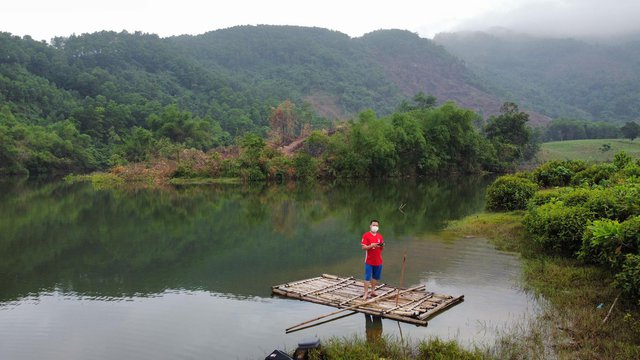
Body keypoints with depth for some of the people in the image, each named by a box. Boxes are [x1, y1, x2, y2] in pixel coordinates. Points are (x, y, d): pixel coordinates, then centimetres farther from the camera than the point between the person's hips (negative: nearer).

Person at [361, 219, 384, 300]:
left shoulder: (380, 236, 9)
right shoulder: (366, 235, -7)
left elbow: (381, 248, 16)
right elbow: (363, 247, -13)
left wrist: (382, 246, -7)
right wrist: (371, 245, -26)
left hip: (378, 261, 5)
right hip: (369, 261, -5)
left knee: (376, 277, 12)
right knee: (367, 277, -3)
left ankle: (373, 291, 26)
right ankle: (366, 293, 1)